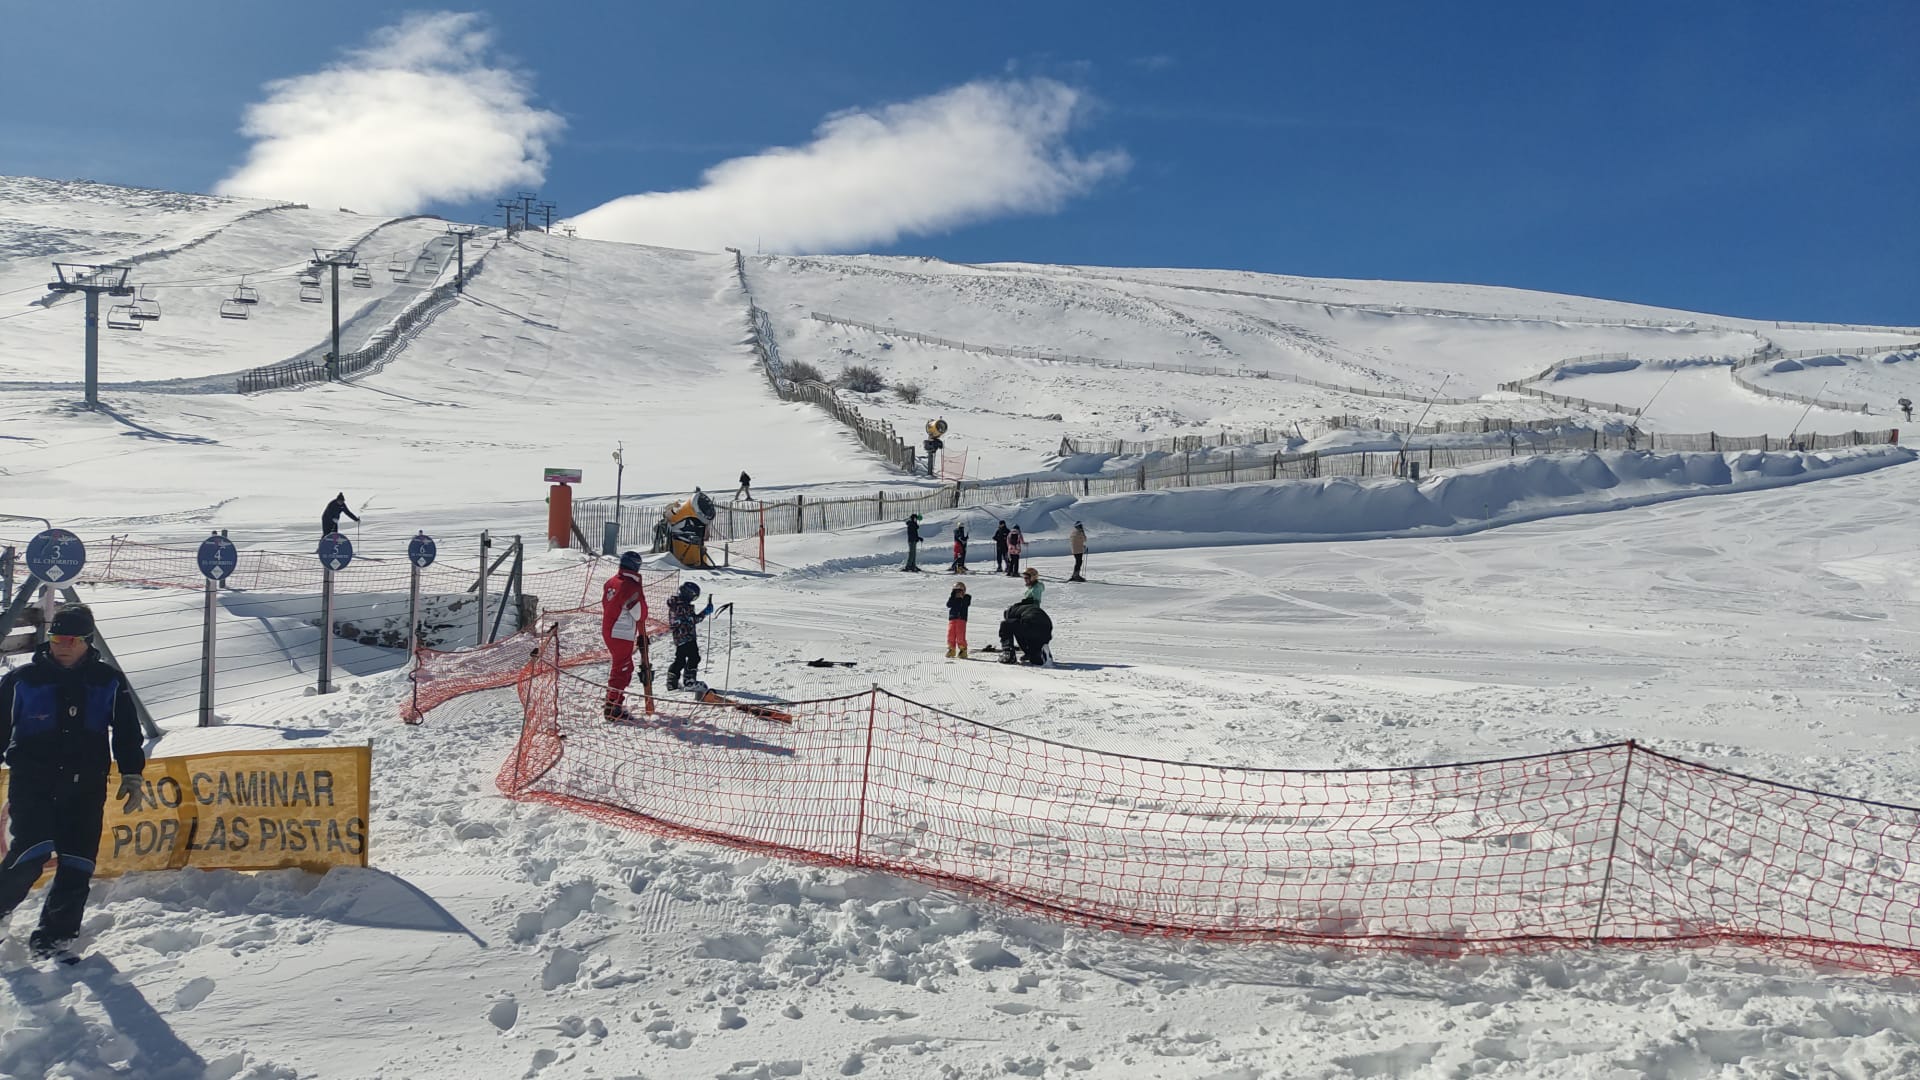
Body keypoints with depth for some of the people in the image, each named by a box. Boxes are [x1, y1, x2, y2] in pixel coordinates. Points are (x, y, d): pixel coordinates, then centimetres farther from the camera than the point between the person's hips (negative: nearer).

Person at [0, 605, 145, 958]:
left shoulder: (109, 681, 7)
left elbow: (126, 731, 11)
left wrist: (131, 774, 6)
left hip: (85, 784, 2)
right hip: (32, 780, -1)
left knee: (77, 863, -1)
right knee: (31, 852, -16)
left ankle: (55, 933, 11)